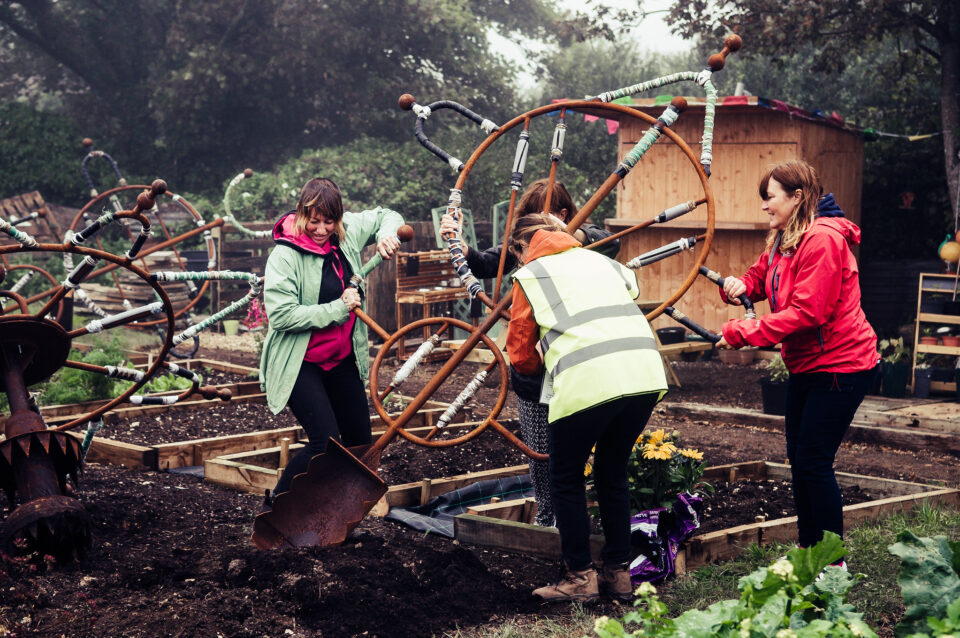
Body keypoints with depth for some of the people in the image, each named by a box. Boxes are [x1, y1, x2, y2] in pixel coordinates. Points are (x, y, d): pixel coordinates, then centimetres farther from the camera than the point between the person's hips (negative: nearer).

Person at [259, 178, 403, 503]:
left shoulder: (347, 233, -2)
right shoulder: (285, 254, -19)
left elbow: (386, 216, 16)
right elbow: (281, 314, -26)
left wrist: (387, 235, -8)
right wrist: (337, 308, -22)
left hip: (342, 360, 7)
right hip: (300, 363, -7)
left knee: (360, 440, 13)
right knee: (326, 442, -17)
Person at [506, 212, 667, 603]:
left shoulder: (529, 275, 15)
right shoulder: (598, 260, 27)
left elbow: (521, 356, 18)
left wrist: (541, 364, 41)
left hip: (587, 380, -5)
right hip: (646, 373, 6)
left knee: (566, 478, 12)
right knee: (613, 474, 21)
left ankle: (580, 577, 14)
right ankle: (618, 572, 25)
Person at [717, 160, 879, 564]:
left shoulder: (822, 239, -22)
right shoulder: (783, 241, 11)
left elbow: (806, 312, -26)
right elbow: (761, 276, 16)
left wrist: (744, 333, -24)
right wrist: (738, 286, -9)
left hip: (838, 367, -10)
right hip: (805, 365, 10)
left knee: (813, 460, -7)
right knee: (799, 456, 13)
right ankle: (807, 546, 26)